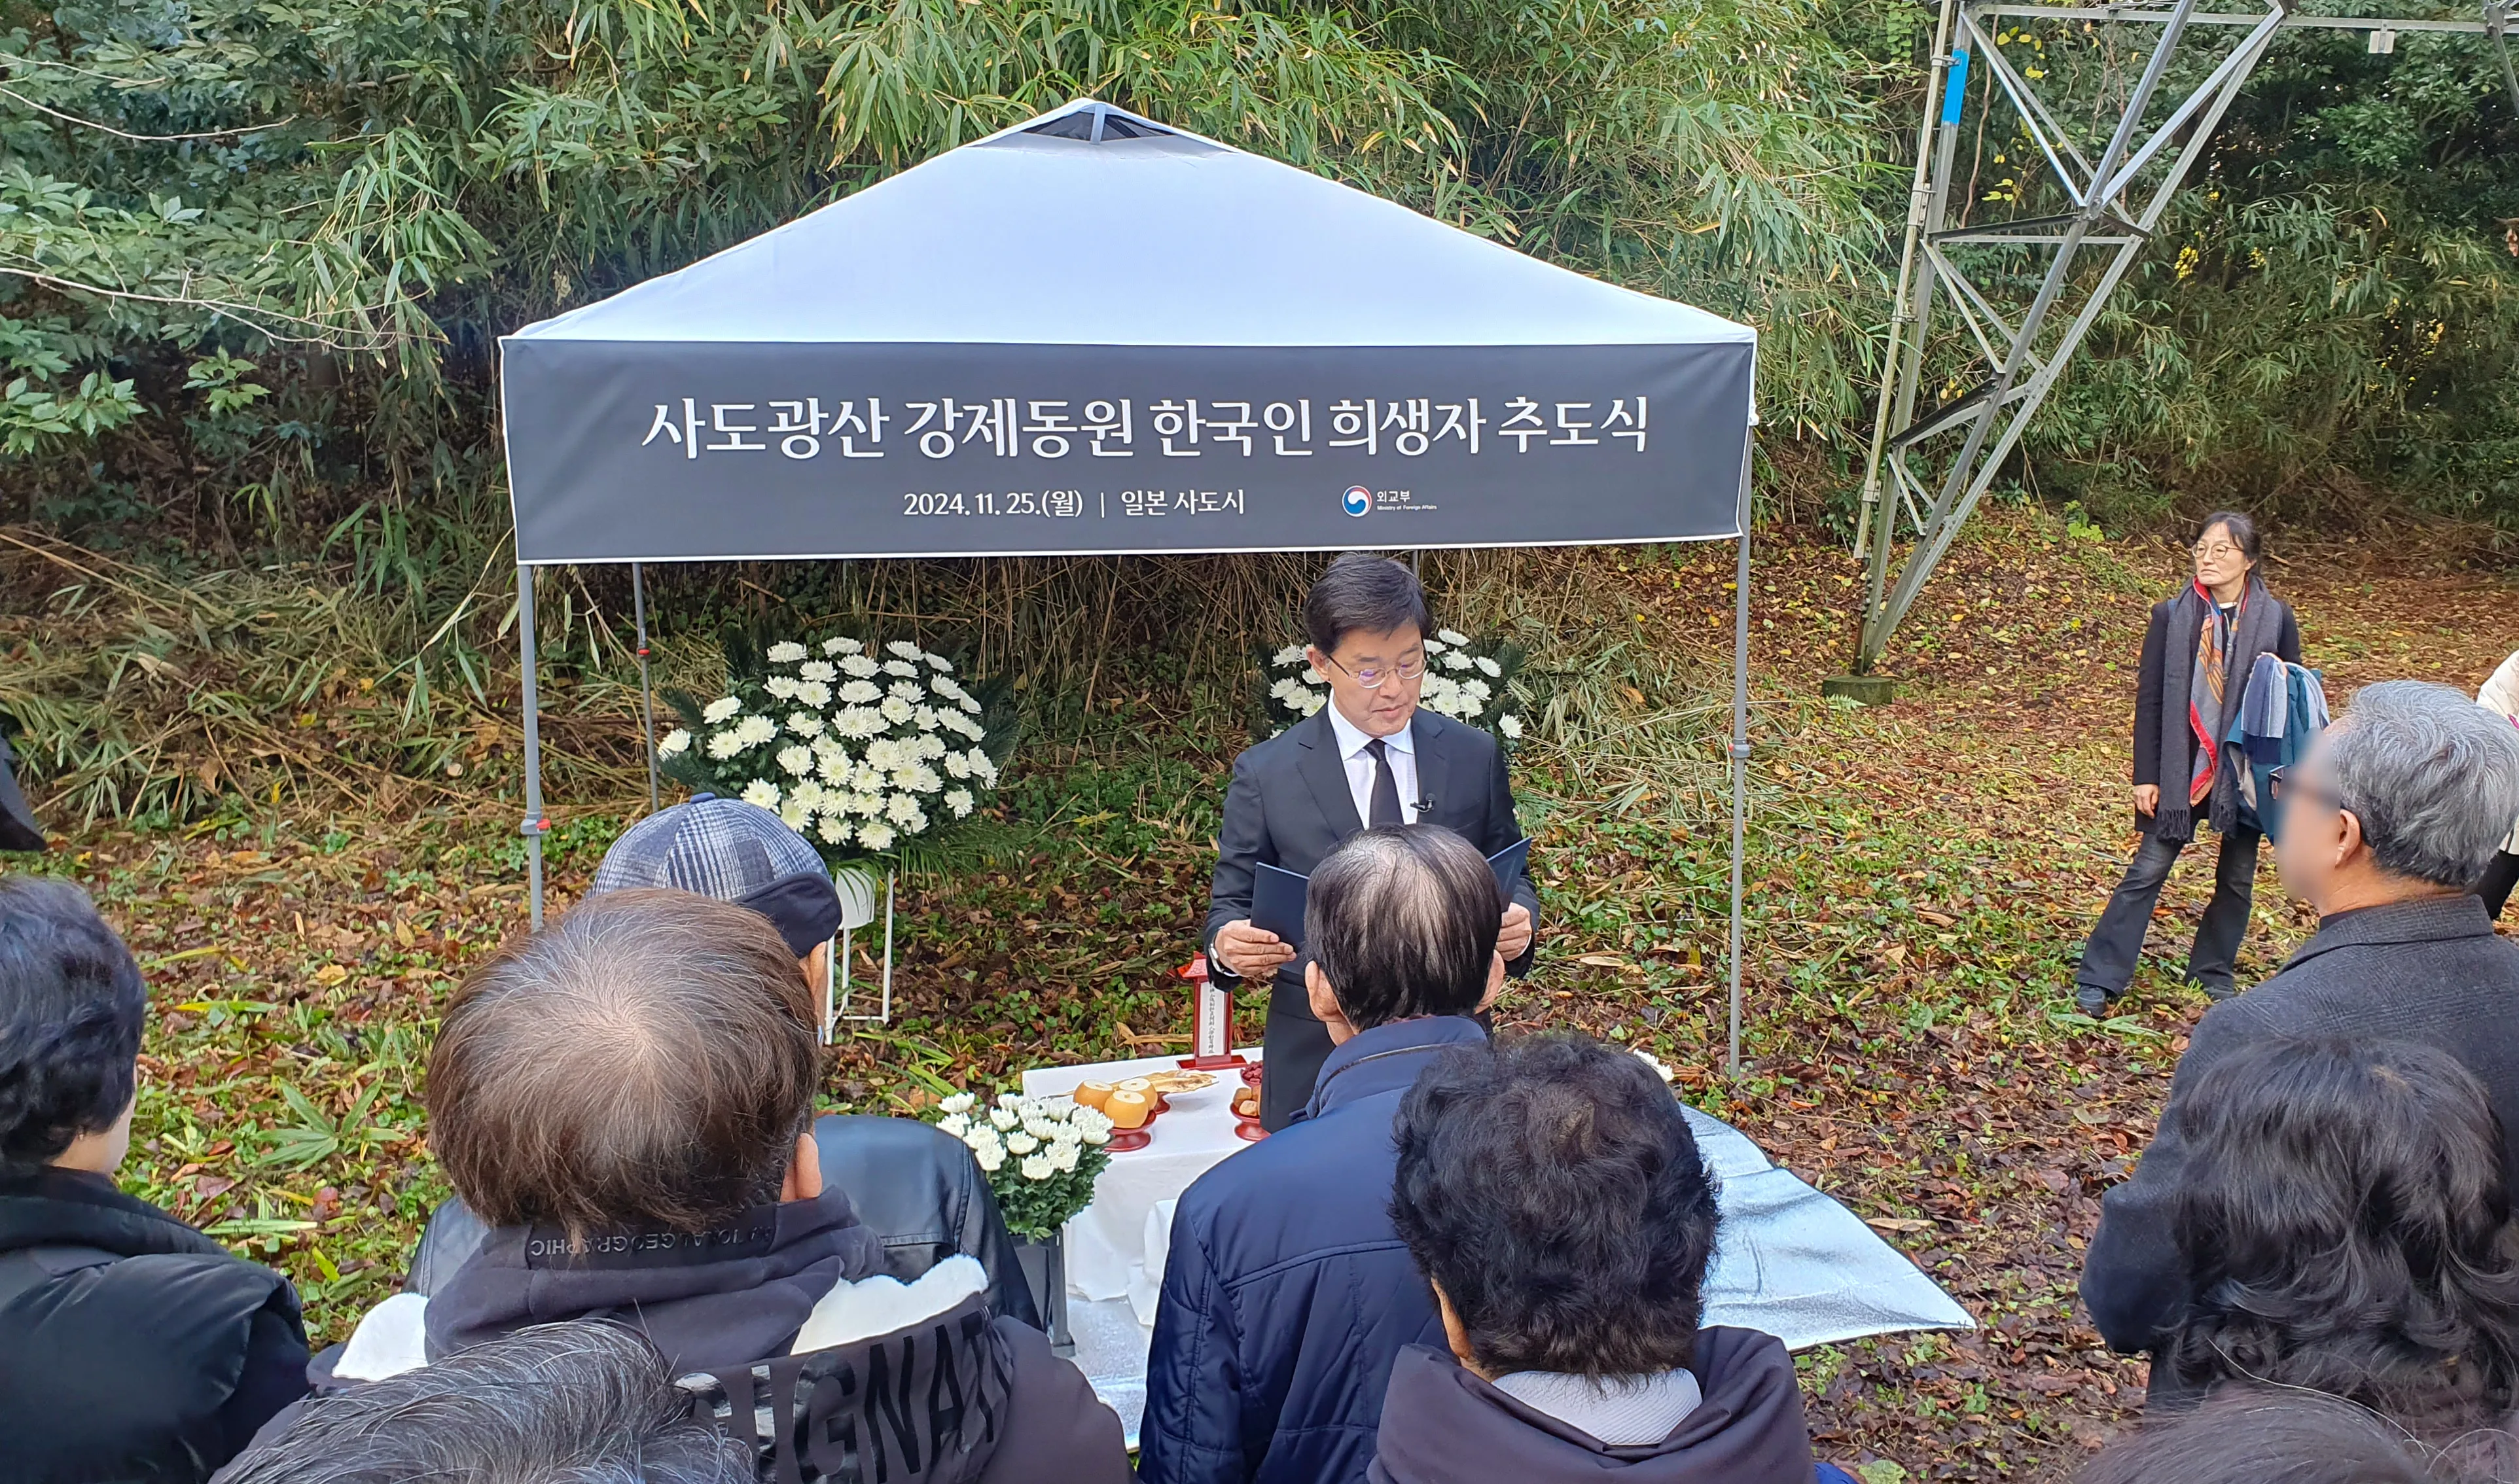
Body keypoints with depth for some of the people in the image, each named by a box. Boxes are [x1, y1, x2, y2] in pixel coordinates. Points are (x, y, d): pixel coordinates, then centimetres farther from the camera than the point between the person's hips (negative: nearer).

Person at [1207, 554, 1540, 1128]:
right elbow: (1231, 904, 1)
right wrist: (1228, 945, -22)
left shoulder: (1475, 757, 1)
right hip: (1316, 1062, -1)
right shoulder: (1265, 774, -4)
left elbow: (1509, 879, 8)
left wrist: (1517, 919, -14)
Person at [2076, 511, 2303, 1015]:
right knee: (2148, 871, -1)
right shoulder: (2171, 615, -3)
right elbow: (2149, 700, -2)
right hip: (2182, 768, -1)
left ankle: (2215, 973, 30)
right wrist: (2146, 776, -6)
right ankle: (2099, 980, 4)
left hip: (2248, 771, 2)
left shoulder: (2276, 618, -1)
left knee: (2237, 879, 12)